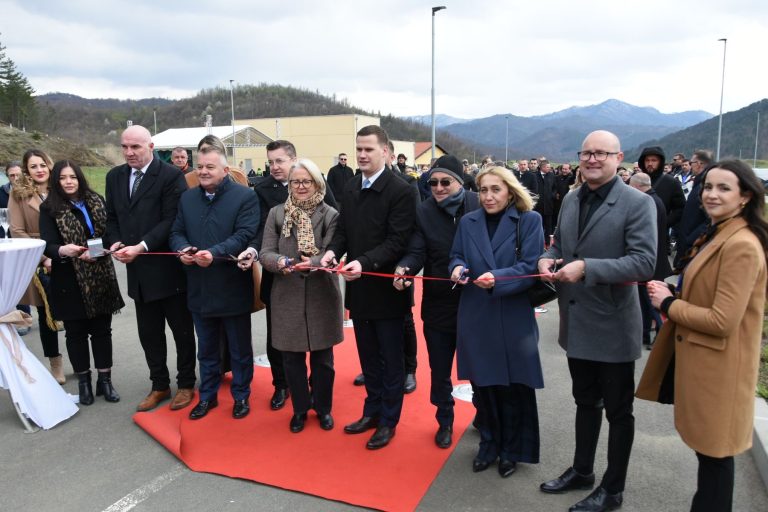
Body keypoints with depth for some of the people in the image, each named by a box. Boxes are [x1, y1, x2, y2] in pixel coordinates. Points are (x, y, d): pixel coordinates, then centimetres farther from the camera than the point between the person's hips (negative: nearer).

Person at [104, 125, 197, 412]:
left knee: (182, 331, 9)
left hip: (168, 268, -6)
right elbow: (112, 217, 14)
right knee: (149, 333, 15)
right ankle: (159, 386, 30)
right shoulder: (115, 177, 9)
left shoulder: (171, 176, -11)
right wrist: (115, 243, -5)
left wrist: (141, 247, -22)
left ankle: (186, 385, 25)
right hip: (138, 271, 6)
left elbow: (172, 220, -16)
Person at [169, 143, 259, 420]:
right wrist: (182, 249, -14)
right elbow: (176, 232, 9)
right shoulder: (187, 198, 9)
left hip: (233, 288, -5)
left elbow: (245, 235, -18)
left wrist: (214, 254, -31)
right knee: (206, 349, 19)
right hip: (200, 289, 5)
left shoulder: (245, 196, -9)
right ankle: (207, 396, 35)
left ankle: (241, 396, 29)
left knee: (240, 349, 12)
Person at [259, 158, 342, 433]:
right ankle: (300, 409, 31)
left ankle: (323, 408, 32)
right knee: (292, 357, 11)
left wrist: (313, 262, -32)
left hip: (321, 297, -1)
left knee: (322, 357, 12)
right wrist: (280, 262, -24)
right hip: (287, 297, 2)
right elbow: (265, 253, -2)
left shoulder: (330, 215, -4)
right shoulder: (276, 214, 3)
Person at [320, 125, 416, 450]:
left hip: (386, 288, -6)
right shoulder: (351, 188, 9)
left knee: (391, 359, 10)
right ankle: (372, 411, 35)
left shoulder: (400, 191, -14)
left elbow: (398, 241, -19)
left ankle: (388, 420, 25)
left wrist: (363, 262, -30)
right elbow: (343, 230, 11)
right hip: (358, 287, 6)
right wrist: (333, 250, -10)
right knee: (368, 356, 19)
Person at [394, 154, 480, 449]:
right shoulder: (424, 211, -2)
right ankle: (445, 422, 38)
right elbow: (416, 252, -10)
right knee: (439, 371, 15)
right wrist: (404, 268, -30)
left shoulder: (479, 205, -8)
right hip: (438, 304, 2)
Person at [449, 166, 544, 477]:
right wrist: (457, 267, -12)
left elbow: (531, 267, -11)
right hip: (476, 317, 3)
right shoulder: (468, 222, 8)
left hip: (514, 317, -3)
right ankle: (489, 444, 33)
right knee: (482, 385, 12)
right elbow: (456, 257, 12)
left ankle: (512, 450, 29)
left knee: (513, 388, 7)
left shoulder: (529, 220, -4)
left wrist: (497, 278, -26)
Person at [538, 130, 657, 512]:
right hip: (576, 323, 6)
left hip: (613, 326, -6)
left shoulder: (638, 203, -13)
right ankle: (581, 470, 40)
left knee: (617, 410, 11)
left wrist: (586, 268, -28)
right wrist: (547, 259, -6)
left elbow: (645, 262, -21)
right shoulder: (570, 200, 7)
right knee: (585, 402, 22)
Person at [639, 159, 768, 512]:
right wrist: (672, 294, 2)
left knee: (714, 451, 6)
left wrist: (667, 304, -14)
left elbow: (722, 320, -26)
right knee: (706, 446, 22)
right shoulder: (717, 235, 11)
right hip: (700, 356, 10)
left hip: (718, 365, -10)